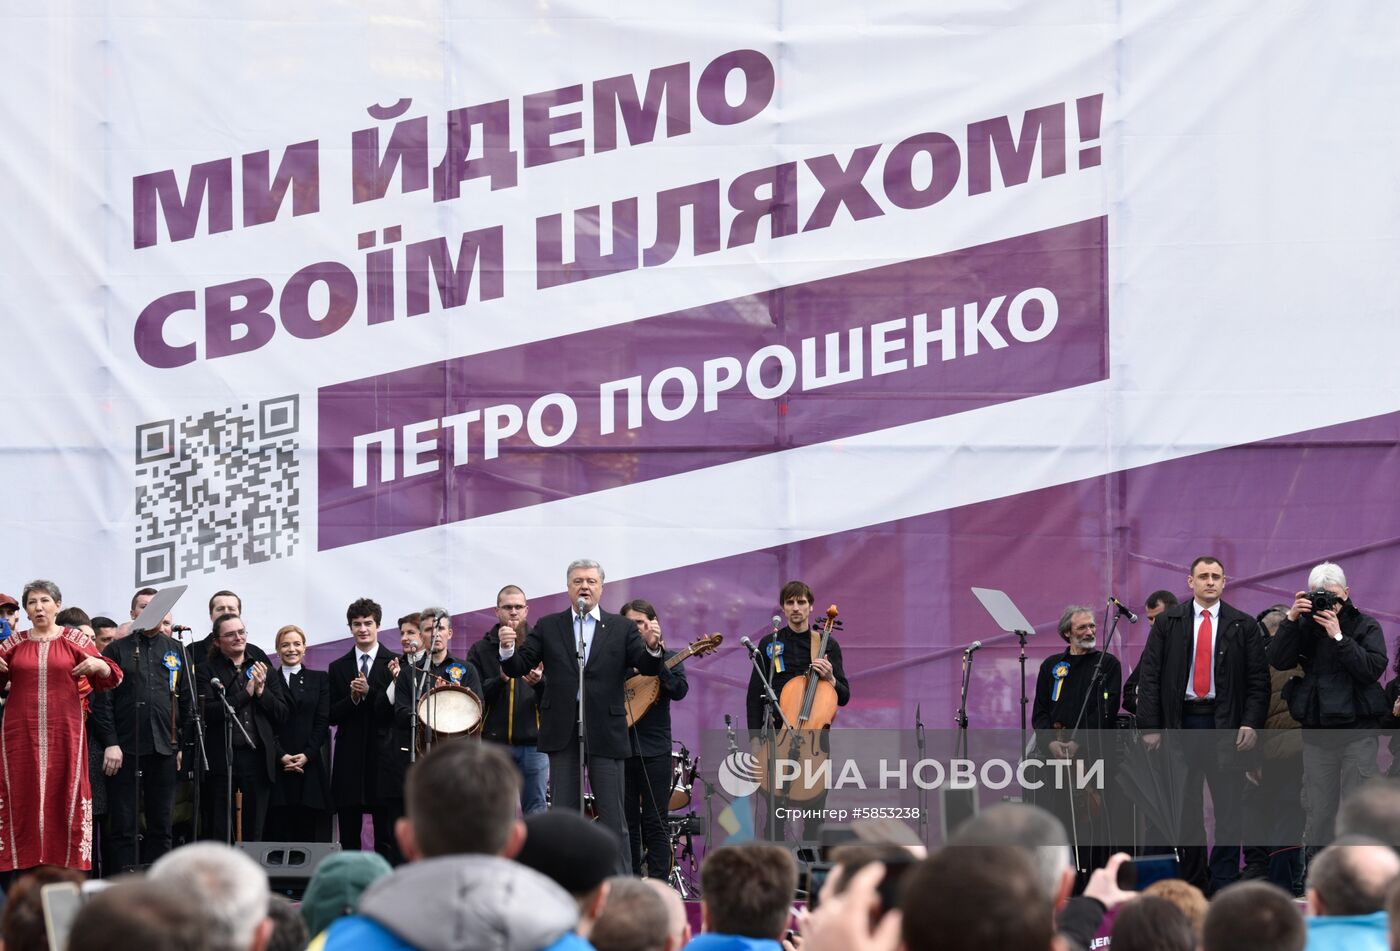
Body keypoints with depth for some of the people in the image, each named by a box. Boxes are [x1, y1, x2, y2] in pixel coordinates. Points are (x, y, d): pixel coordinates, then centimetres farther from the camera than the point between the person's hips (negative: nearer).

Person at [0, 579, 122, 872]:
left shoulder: (75, 640, 5)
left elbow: (109, 678, 5)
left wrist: (98, 665, -15)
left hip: (64, 731, -1)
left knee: (65, 794, -2)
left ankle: (67, 865, 0)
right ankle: (24, 867, 2)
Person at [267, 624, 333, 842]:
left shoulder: (319, 679, 13)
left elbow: (323, 722, 5)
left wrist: (307, 755, -8)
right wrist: (281, 756, -10)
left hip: (309, 764, 1)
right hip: (277, 765, -1)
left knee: (308, 831, -4)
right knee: (278, 831, -5)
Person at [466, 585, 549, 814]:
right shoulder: (481, 650, 8)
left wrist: (540, 682, -18)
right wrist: (500, 680, -16)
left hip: (534, 742, 0)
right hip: (494, 743, 0)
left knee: (536, 814, 2)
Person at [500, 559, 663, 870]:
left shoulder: (622, 628, 6)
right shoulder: (548, 627, 9)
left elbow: (647, 668, -4)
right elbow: (518, 668, 3)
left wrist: (652, 648, -25)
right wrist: (508, 649, -18)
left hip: (605, 734, -1)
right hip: (563, 733, 1)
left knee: (613, 816, 0)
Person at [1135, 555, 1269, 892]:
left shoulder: (1244, 626, 5)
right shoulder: (1166, 623, 6)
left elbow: (1258, 680, 3)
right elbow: (1149, 676, 3)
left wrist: (1251, 724, -9)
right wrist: (1150, 726, -5)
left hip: (1226, 725, -1)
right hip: (1180, 721, 1)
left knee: (1228, 809, -4)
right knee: (1185, 809, 4)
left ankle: (1224, 885, -1)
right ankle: (1193, 885, 10)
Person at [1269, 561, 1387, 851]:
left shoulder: (1365, 626, 2)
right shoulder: (1305, 627, 8)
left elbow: (1373, 669, -13)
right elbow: (1278, 661, -5)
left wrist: (1339, 637, -18)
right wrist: (1291, 619, -14)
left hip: (1357, 732, -3)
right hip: (1316, 734, 3)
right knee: (1318, 813, 5)